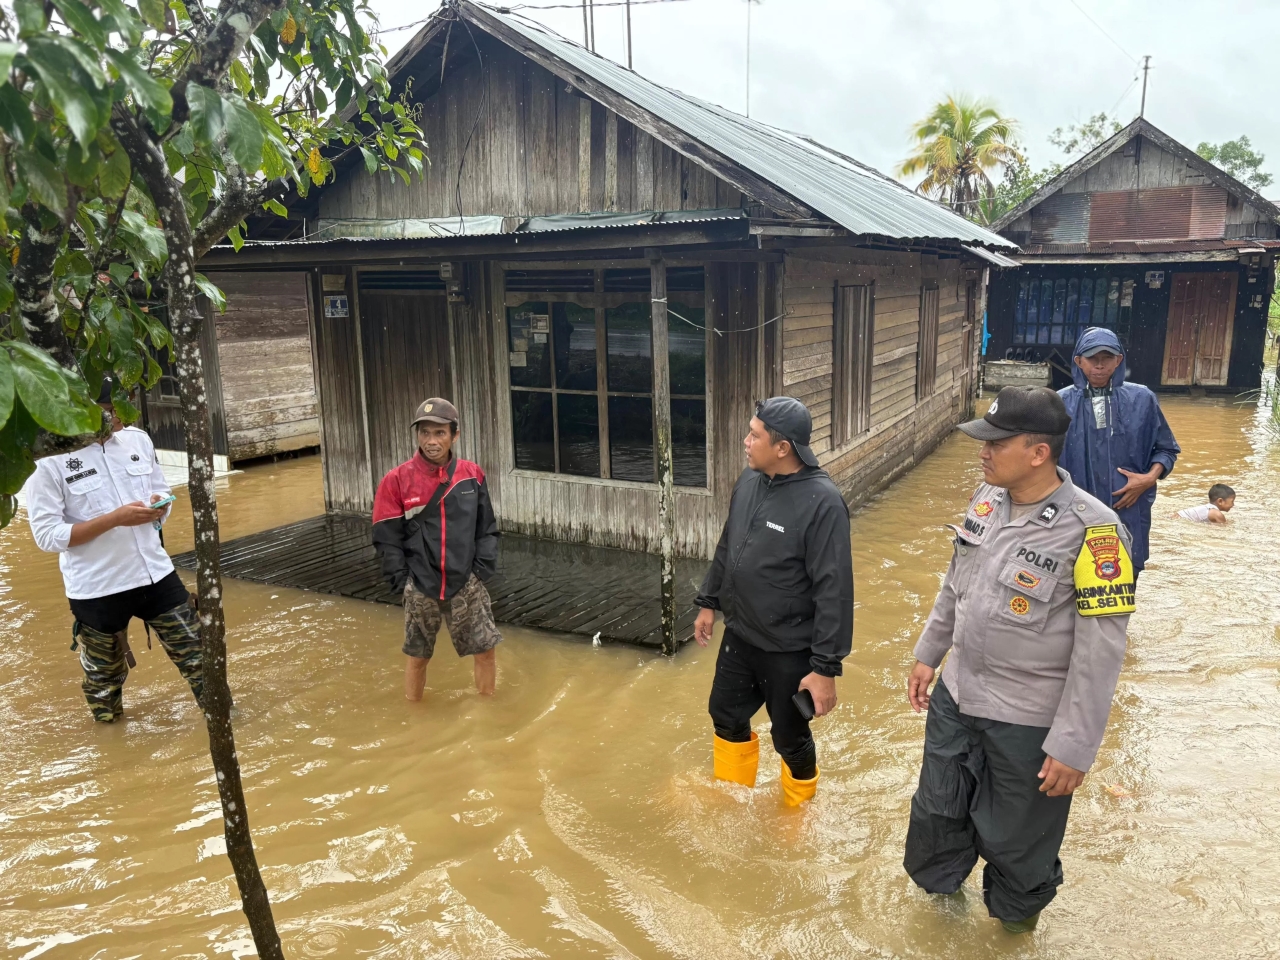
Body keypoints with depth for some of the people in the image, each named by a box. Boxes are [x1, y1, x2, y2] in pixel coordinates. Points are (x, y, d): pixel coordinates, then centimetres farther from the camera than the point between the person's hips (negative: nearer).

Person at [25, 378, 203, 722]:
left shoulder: (138, 439, 1)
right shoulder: (49, 460, -14)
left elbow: (162, 490, 14)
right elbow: (47, 536, -15)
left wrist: (159, 506, -11)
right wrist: (115, 518, -25)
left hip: (156, 574, 4)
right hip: (96, 590, -4)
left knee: (195, 652, 12)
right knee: (103, 676, 16)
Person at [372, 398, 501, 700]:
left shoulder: (472, 475, -2)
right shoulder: (397, 480, -8)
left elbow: (487, 529, 4)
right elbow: (387, 539, -4)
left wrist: (482, 570, -5)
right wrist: (402, 583, -8)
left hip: (466, 585, 1)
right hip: (420, 588, -1)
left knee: (485, 650, 6)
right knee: (416, 656, 13)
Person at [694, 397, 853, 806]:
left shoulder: (821, 502, -24)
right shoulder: (749, 480, -3)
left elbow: (834, 590, -23)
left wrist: (826, 666, -22)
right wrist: (709, 602, 17)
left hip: (789, 650, -6)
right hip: (739, 636, 7)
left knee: (790, 739, 13)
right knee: (726, 717, 22)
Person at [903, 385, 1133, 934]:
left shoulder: (1091, 531, -24)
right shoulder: (988, 498, -4)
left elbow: (1100, 651, -20)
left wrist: (1075, 747, -18)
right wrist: (928, 654, 15)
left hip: (1027, 721, -6)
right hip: (955, 697, 6)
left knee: (1016, 841, 16)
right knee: (937, 815, 23)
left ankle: (1014, 924, 46)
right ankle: (939, 890, 51)